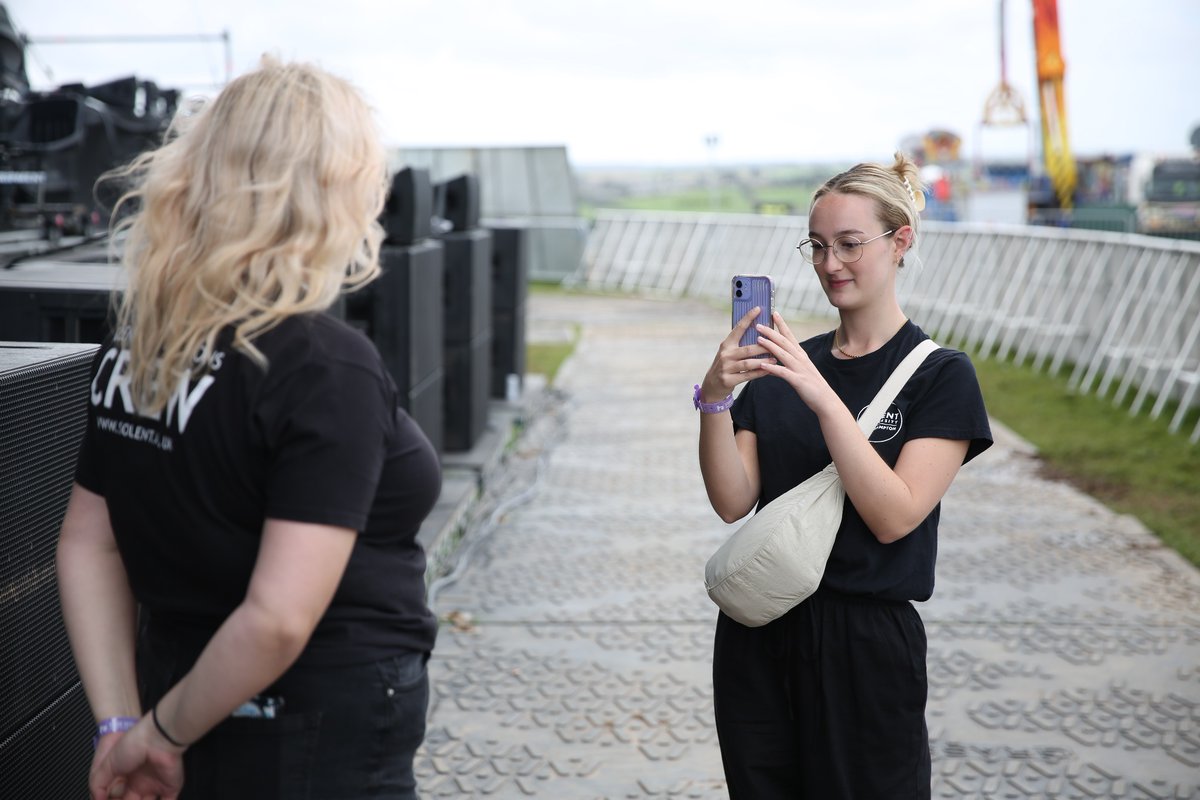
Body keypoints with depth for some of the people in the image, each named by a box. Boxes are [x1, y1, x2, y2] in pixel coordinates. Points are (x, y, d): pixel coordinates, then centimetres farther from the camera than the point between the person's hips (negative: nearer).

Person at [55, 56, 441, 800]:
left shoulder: (138, 340, 0)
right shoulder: (328, 369, -22)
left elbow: (87, 545, 3)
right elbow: (278, 619, -27)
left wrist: (122, 723, 2)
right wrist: (168, 731, -13)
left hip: (196, 728, 7)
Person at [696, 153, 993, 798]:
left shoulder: (942, 375, -5)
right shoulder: (780, 367, 8)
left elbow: (894, 517, -16)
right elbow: (733, 502, -1)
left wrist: (824, 400, -23)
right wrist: (715, 400, -17)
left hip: (867, 642, -4)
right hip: (757, 637, 4)